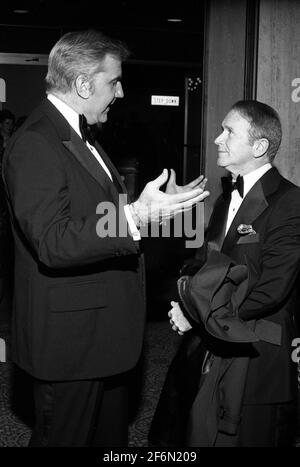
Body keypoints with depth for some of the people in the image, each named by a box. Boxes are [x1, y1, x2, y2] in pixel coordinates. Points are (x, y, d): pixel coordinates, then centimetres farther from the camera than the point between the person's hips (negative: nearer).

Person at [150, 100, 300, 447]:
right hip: (205, 352, 8)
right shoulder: (227, 198, 11)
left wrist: (196, 312, -13)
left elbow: (268, 292, -22)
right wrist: (189, 297, -8)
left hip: (254, 363, -7)